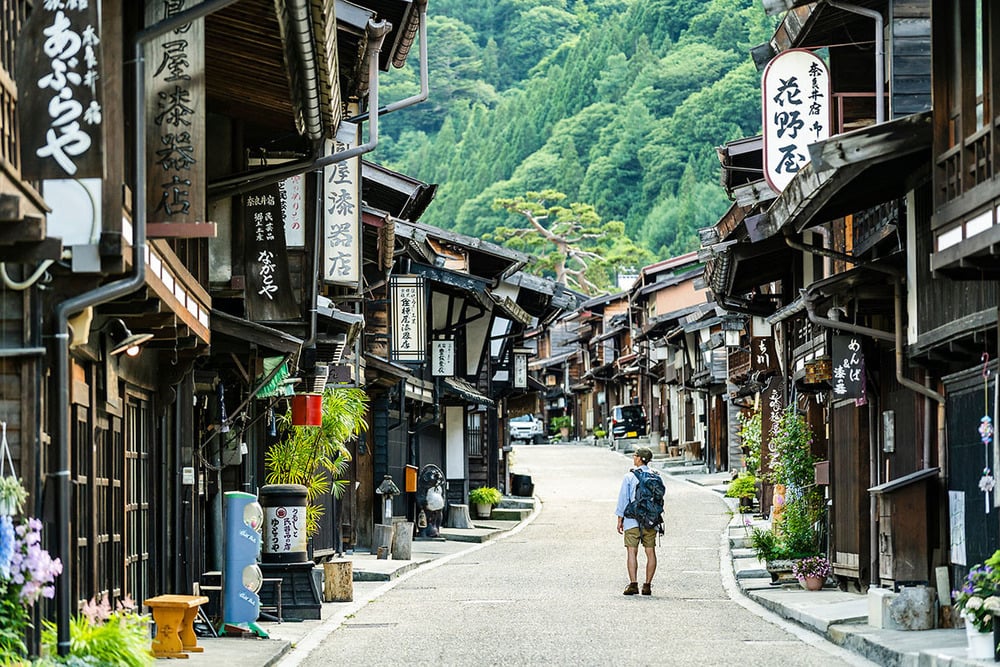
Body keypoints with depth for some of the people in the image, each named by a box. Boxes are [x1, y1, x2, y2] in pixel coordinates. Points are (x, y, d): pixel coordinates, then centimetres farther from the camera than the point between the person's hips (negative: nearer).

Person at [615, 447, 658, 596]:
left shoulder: (630, 477, -6)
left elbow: (623, 498, -3)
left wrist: (620, 520, 4)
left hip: (632, 520, -3)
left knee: (632, 552, -3)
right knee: (650, 552, 6)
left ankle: (633, 584, -12)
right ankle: (647, 585, 5)